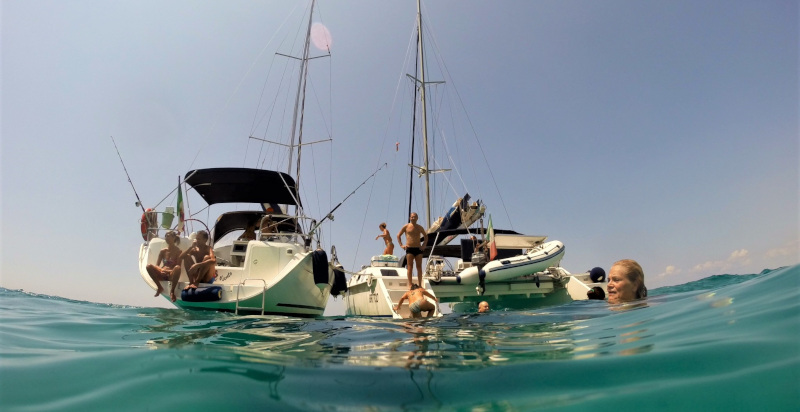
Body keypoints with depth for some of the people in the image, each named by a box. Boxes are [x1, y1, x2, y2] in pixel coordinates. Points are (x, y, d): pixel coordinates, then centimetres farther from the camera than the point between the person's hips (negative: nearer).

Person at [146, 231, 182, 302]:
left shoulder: (178, 251, -1)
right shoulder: (163, 251, 10)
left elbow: (178, 267, -8)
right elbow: (156, 265, 6)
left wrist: (169, 271, -25)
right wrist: (161, 270, -16)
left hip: (172, 275, -4)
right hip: (162, 274, 4)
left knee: (177, 268, -38)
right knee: (149, 267, -23)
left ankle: (172, 291, -26)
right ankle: (159, 287, -10)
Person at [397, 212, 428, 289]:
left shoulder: (420, 227, 9)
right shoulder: (406, 226, 2)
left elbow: (426, 236, 23)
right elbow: (398, 235, 8)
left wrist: (424, 245, 9)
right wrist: (401, 245, -1)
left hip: (418, 249, 3)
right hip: (409, 249, -3)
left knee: (419, 267, 2)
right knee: (410, 267, -4)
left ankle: (420, 284, 6)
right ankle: (410, 284, -1)